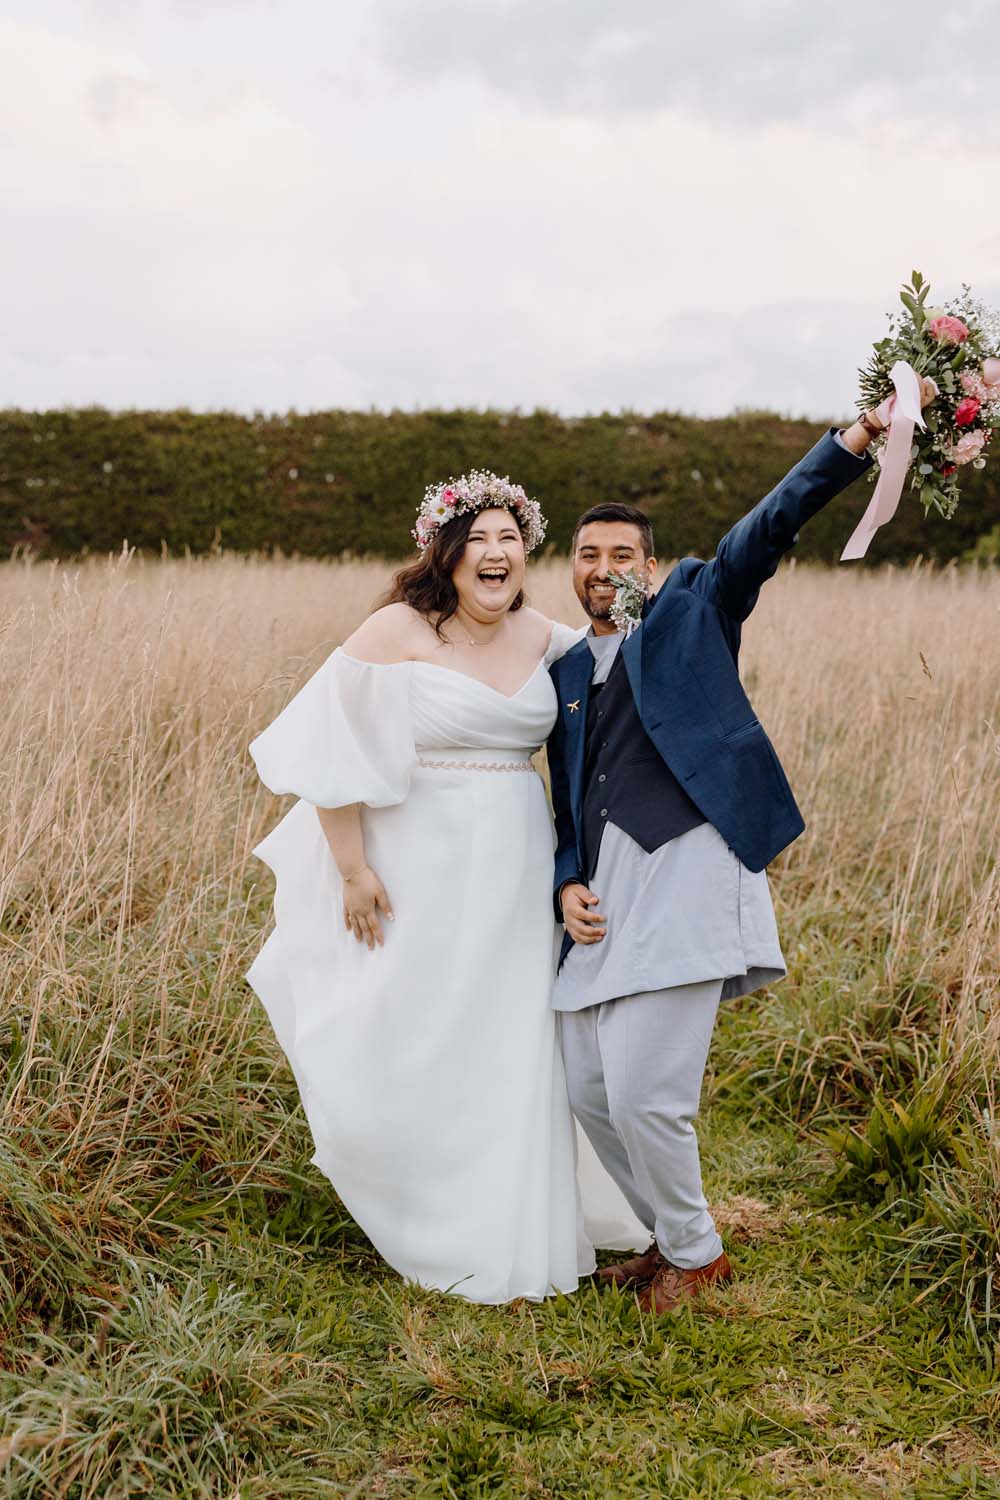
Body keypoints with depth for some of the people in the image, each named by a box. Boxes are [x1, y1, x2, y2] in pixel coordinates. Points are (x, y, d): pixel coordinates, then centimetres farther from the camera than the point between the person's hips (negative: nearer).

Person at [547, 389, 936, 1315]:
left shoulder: (694, 608, 11)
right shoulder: (565, 674, 23)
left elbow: (772, 525, -1)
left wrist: (856, 439, -14)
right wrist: (568, 884, 4)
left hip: (682, 866, -6)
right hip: (603, 886, 6)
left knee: (642, 1092, -11)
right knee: (587, 1087, 8)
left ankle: (695, 1256, 15)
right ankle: (670, 1238, 31)